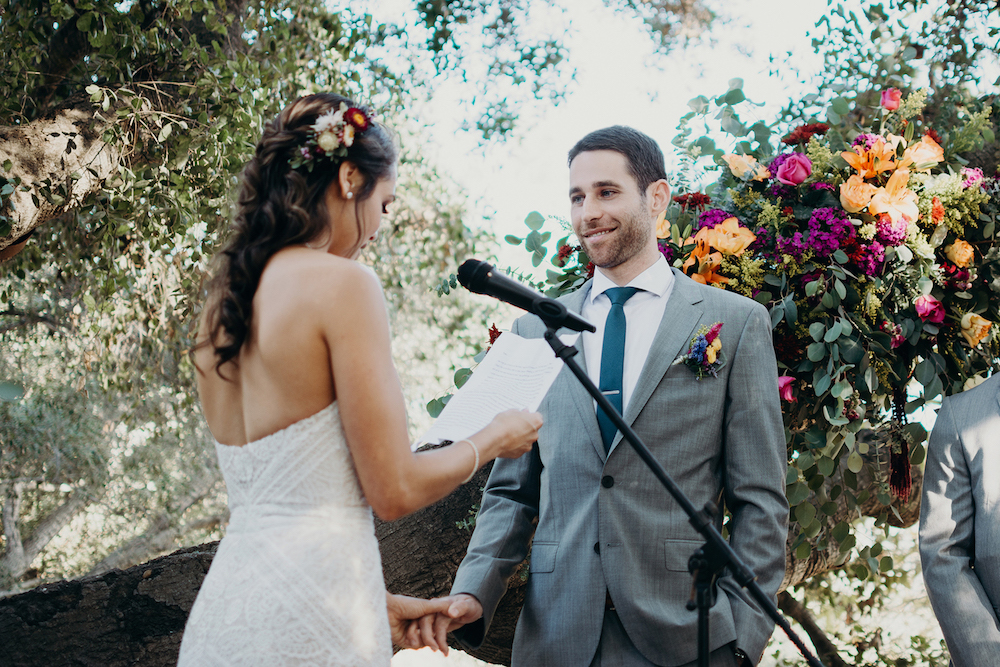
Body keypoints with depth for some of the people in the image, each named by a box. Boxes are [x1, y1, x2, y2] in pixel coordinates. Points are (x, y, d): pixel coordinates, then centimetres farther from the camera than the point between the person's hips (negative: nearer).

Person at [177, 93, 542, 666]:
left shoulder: (224, 301, 12)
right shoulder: (342, 283, -11)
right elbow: (394, 490, -12)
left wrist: (374, 601, 21)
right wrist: (495, 440, 6)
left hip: (225, 604, 8)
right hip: (306, 620, -8)